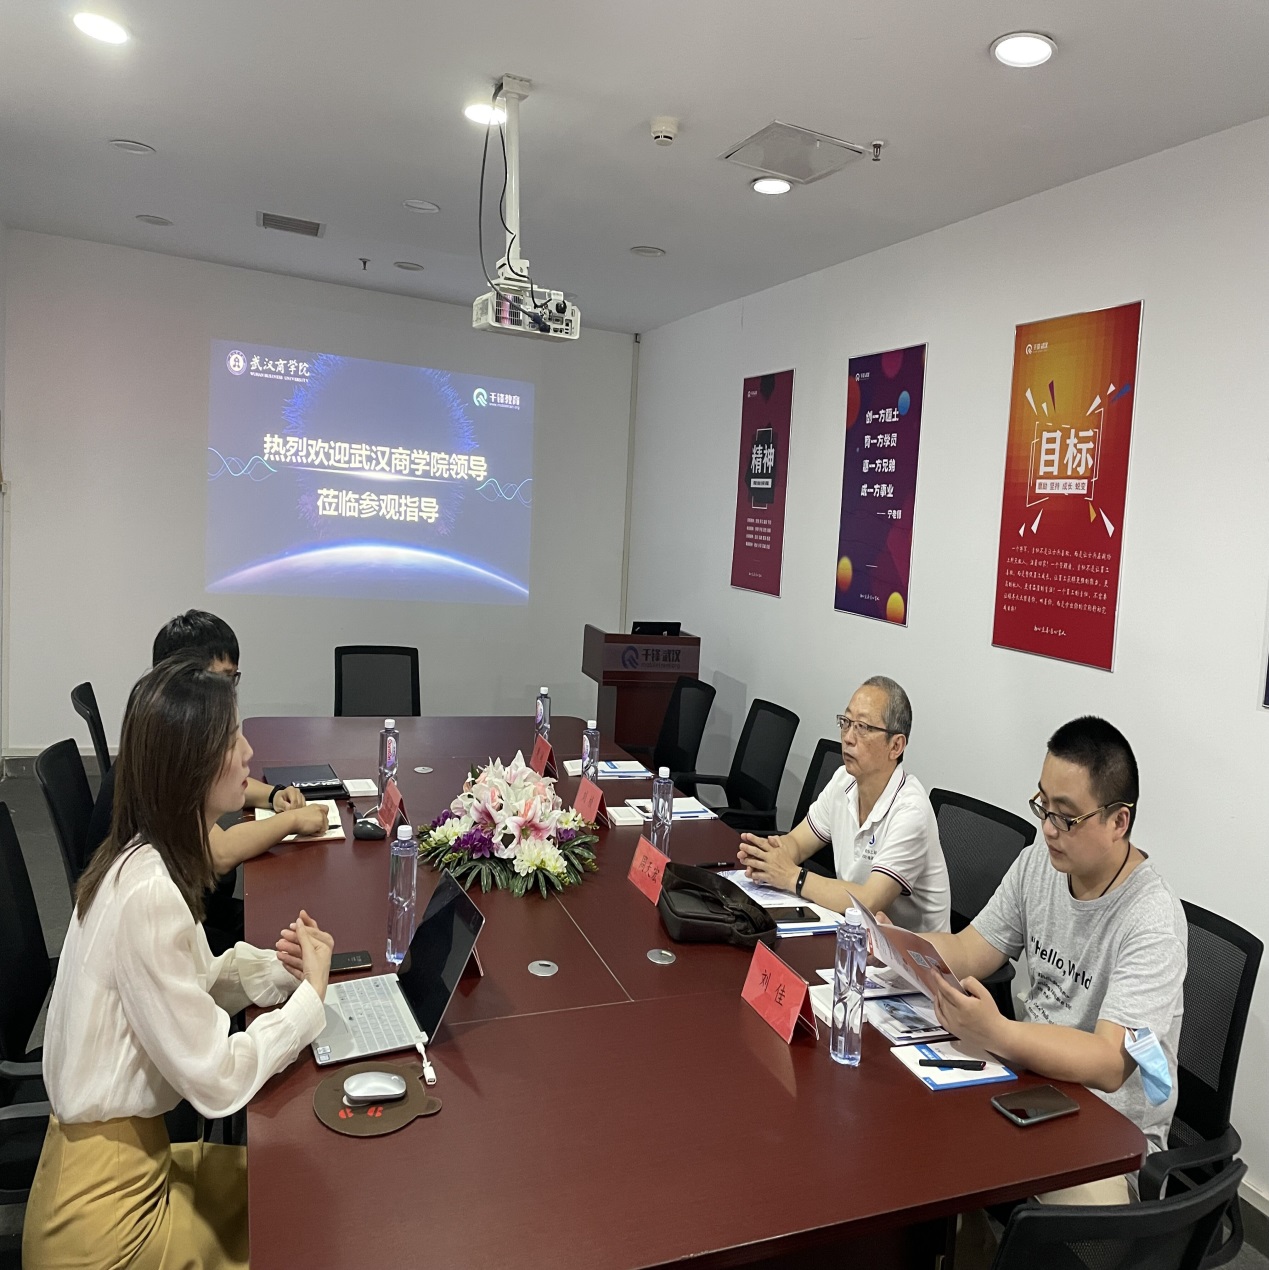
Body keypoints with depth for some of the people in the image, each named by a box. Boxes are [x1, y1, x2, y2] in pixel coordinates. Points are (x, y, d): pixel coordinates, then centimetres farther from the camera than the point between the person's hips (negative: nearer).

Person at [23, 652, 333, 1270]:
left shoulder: (149, 859, -2)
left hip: (133, 1150, 8)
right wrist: (313, 993, -15)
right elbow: (217, 1082, -26)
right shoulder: (148, 895, -31)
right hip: (106, 1216, -8)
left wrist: (276, 964, -6)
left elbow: (192, 980, 12)